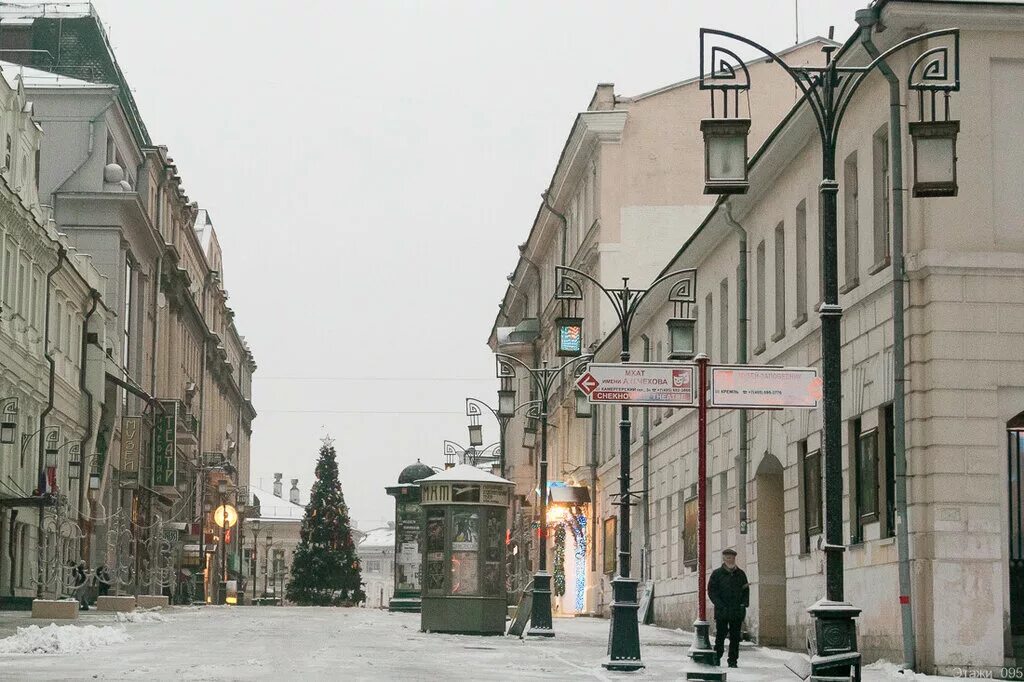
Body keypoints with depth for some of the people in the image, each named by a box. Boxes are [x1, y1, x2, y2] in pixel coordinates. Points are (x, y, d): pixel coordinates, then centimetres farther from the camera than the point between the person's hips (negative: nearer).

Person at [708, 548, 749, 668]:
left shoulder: (740, 574, 13)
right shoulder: (717, 574, 3)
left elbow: (746, 590, 17)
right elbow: (711, 591, -1)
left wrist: (744, 604, 0)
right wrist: (721, 605, -12)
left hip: (737, 611, 3)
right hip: (722, 612, -3)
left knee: (735, 637, 3)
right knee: (720, 635, 0)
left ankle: (733, 661, 9)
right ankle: (716, 658, 10)